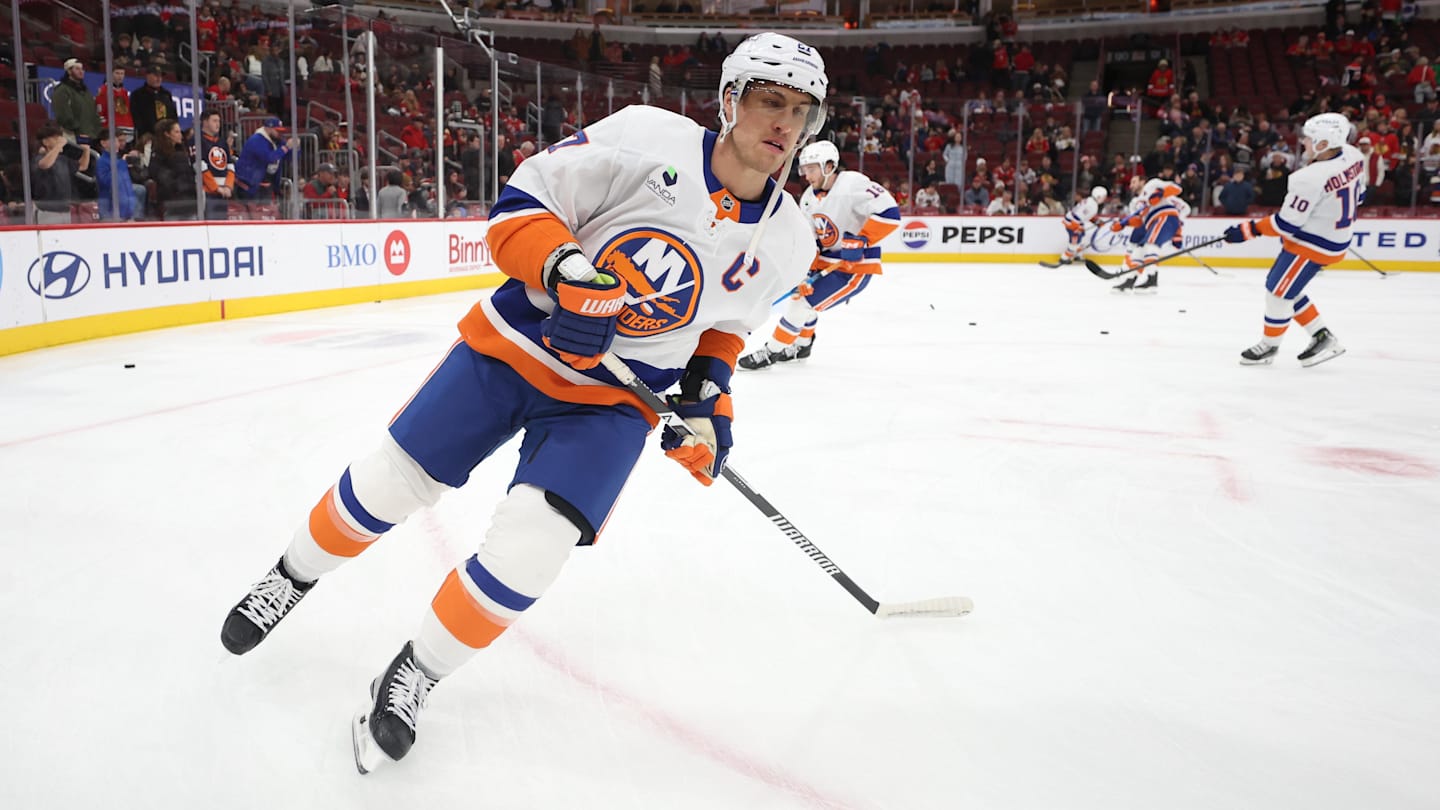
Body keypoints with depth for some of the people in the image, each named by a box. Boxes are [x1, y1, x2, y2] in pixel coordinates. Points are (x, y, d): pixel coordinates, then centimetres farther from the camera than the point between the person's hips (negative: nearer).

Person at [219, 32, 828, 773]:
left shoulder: (787, 242, -4)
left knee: (526, 551, -14)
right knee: (389, 482, 7)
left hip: (613, 399, 2)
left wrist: (708, 397, 1)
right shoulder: (648, 138, -17)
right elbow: (520, 203, -14)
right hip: (516, 344, -1)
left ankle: (413, 678, 13)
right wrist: (564, 275, -31)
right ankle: (293, 577, 39)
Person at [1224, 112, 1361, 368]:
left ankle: (1269, 346, 22)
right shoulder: (1353, 156, -4)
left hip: (1313, 244, -9)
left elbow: (1287, 224, -24)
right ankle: (1322, 337, 24)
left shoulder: (1310, 179, -30)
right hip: (1336, 238, 9)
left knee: (1279, 291, 5)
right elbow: (1357, 194, 12)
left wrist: (1247, 230, -16)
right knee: (1285, 288, 19)